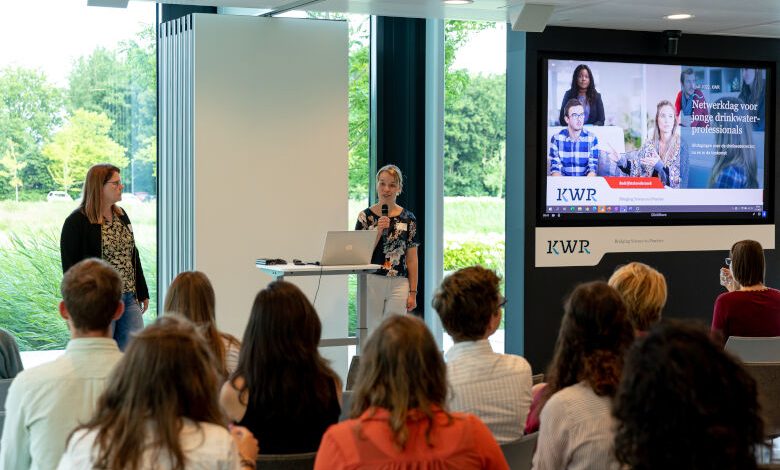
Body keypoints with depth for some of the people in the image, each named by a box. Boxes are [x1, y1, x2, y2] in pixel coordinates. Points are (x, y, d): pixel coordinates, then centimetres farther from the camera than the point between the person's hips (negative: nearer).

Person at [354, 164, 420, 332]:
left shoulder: (408, 218, 4)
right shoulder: (365, 216, 2)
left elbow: (412, 259, 4)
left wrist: (413, 292, 1)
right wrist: (378, 231, -12)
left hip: (399, 284, 0)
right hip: (372, 282, 0)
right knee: (372, 332, 4)